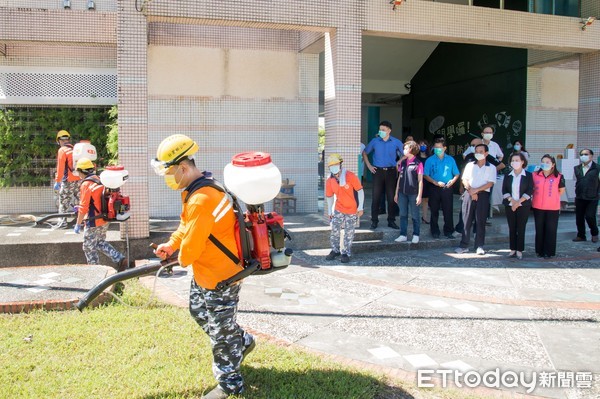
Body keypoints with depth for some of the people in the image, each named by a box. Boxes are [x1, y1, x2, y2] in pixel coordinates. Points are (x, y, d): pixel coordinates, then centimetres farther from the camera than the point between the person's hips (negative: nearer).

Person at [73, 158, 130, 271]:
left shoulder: (86, 184, -17)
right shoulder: (99, 180, 8)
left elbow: (83, 208, -19)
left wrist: (78, 224, -11)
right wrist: (80, 208, 24)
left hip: (93, 223, -8)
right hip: (104, 221, 8)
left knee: (89, 248, 7)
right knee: (100, 243, 22)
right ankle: (121, 260, 10)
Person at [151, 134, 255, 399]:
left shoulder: (202, 200, -32)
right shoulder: (197, 190, 3)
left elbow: (191, 244, -28)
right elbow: (186, 225, 17)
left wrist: (182, 258, -6)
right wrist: (171, 245, 4)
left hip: (221, 276, -11)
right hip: (204, 272, 11)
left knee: (220, 329, 5)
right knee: (199, 311, 28)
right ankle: (242, 342, 44)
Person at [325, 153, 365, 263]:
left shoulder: (350, 176, -18)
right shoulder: (330, 181, -6)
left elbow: (360, 191, -12)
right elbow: (330, 196, 7)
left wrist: (360, 207, -12)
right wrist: (329, 211, 9)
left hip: (352, 210, -3)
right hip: (338, 209, 3)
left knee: (349, 233, 4)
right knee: (335, 230, 0)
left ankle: (346, 253, 19)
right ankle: (335, 250, 21)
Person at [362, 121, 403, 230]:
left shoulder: (396, 142, 1)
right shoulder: (375, 141, 2)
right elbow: (365, 153, 14)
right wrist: (369, 165, 5)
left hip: (391, 171, 0)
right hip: (378, 171, 0)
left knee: (391, 197, 4)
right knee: (376, 197, -1)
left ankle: (391, 221, 14)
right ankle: (374, 221, 7)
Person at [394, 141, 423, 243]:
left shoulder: (418, 164, -8)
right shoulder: (402, 162, 8)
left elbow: (420, 181, -7)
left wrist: (419, 195, -10)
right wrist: (396, 193, 13)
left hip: (413, 193, -5)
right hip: (402, 193, 5)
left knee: (415, 215, 6)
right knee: (403, 215, 9)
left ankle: (416, 235, 18)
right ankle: (403, 235, 17)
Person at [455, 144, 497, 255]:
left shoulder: (491, 168, 5)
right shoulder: (470, 165, 11)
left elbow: (490, 183, -4)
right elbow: (464, 180, 4)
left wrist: (477, 190, -14)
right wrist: (470, 191, -12)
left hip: (483, 195, -2)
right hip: (469, 194, 2)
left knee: (480, 221, 1)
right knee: (466, 220, 1)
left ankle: (480, 246, 7)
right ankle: (464, 246, 5)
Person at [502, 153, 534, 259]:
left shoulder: (528, 175, 1)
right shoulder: (508, 176, 9)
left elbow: (530, 191, -6)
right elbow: (504, 191, 3)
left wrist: (518, 202, -14)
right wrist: (512, 200, -13)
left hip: (523, 206, -3)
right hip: (510, 205, 3)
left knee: (521, 228, -2)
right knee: (512, 228, 4)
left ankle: (519, 251, 3)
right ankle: (513, 249, 10)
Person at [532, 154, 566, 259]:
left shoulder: (558, 177, -6)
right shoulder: (535, 175, -1)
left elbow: (561, 190, 8)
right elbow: (531, 188, 14)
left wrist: (552, 198, 9)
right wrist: (540, 196, 9)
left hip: (553, 208, -2)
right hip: (538, 207, 2)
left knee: (551, 230, 3)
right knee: (539, 229, 10)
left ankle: (549, 252, 11)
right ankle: (539, 251, 20)